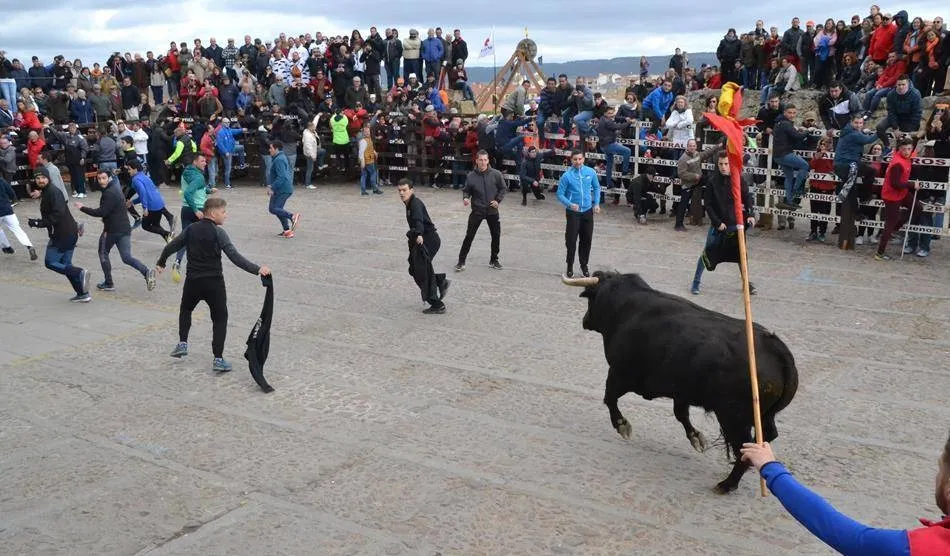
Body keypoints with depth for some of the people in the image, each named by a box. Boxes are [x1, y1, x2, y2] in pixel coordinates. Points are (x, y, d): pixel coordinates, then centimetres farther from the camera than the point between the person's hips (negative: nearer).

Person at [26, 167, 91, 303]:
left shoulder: (53, 192, -14)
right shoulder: (45, 193, 17)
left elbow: (58, 214, -24)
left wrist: (39, 223, -22)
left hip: (63, 234, -10)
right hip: (70, 233, 10)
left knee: (51, 262, -4)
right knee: (65, 265, 13)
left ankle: (80, 273, -14)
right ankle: (83, 294, 14)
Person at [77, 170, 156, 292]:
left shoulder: (110, 193, -17)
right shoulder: (116, 188, 14)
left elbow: (102, 212, -22)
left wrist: (83, 208, -14)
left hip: (112, 230, -8)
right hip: (125, 229, 8)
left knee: (103, 254, 13)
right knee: (126, 257, 2)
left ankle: (108, 283, 19)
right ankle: (146, 272, -19)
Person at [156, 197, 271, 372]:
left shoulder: (191, 229, 2)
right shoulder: (218, 232, -12)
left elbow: (172, 246, 11)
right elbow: (234, 257, -22)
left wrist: (161, 263, 29)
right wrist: (257, 269, -27)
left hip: (193, 281, 4)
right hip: (214, 282, -4)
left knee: (186, 309, 31)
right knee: (220, 318, 8)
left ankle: (182, 343, 23)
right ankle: (218, 359, 3)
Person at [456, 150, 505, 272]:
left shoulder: (496, 174, -7)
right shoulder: (471, 176, -9)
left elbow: (503, 188, 4)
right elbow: (466, 190, 1)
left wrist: (498, 200, -7)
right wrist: (465, 198, -19)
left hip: (492, 211, 2)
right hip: (476, 211, -2)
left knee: (496, 236, 11)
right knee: (469, 236, -3)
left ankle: (494, 260, 29)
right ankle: (461, 261, 6)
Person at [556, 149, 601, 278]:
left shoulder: (590, 172, -3)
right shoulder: (567, 176, -12)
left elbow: (596, 188, 11)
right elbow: (560, 194, -8)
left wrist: (596, 203, 2)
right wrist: (570, 204, -23)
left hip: (587, 211, 3)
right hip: (573, 212, -3)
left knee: (587, 240, 10)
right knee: (571, 240, -3)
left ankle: (584, 265, 26)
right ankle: (570, 267, 12)